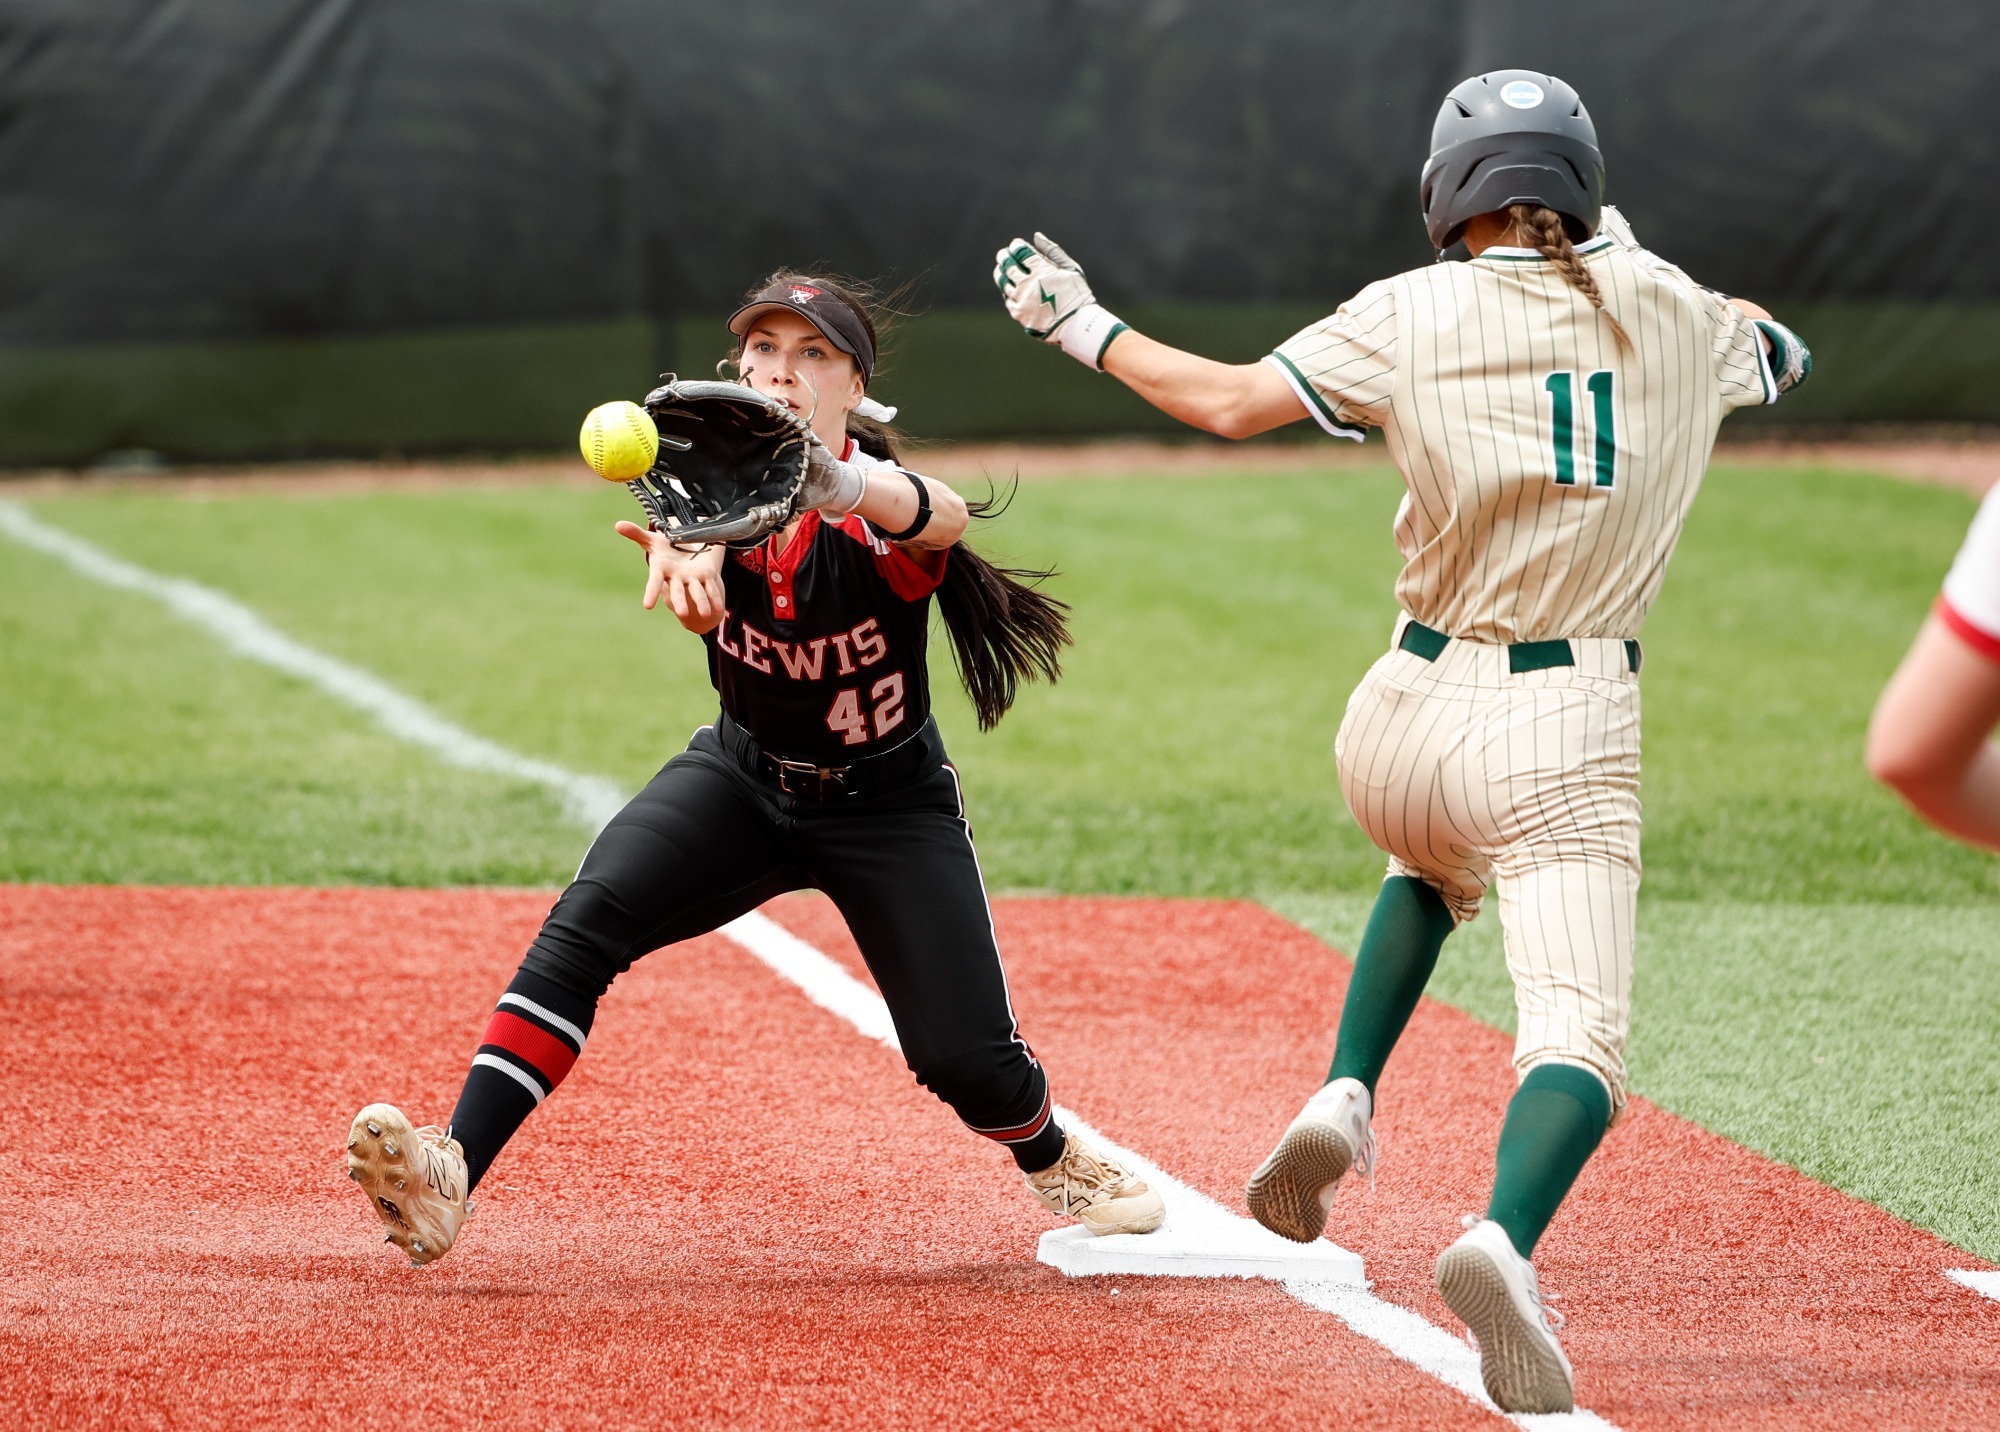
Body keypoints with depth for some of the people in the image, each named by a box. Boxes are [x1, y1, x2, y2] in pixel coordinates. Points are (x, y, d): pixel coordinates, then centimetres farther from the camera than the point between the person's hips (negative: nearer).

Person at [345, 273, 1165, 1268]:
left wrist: (842, 488, -75)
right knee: (589, 916, -24)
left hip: (888, 803, -2)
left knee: (965, 1057, -11)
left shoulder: (874, 503, -24)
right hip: (742, 777, 2)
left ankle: (1053, 1161, 25)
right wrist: (686, 552, -67)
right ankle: (452, 1173, -32)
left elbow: (945, 516, -50)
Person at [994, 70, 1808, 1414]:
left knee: (1431, 866, 37)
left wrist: (1083, 325, 5)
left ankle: (1347, 1097, 15)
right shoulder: (1671, 314, 6)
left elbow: (1233, 401, -9)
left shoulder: (1416, 313, -3)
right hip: (1571, 735, -2)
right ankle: (1505, 1234, -42)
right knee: (1580, 1037, -11)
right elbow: (1787, 354, 28)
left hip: (1409, 715, 2)